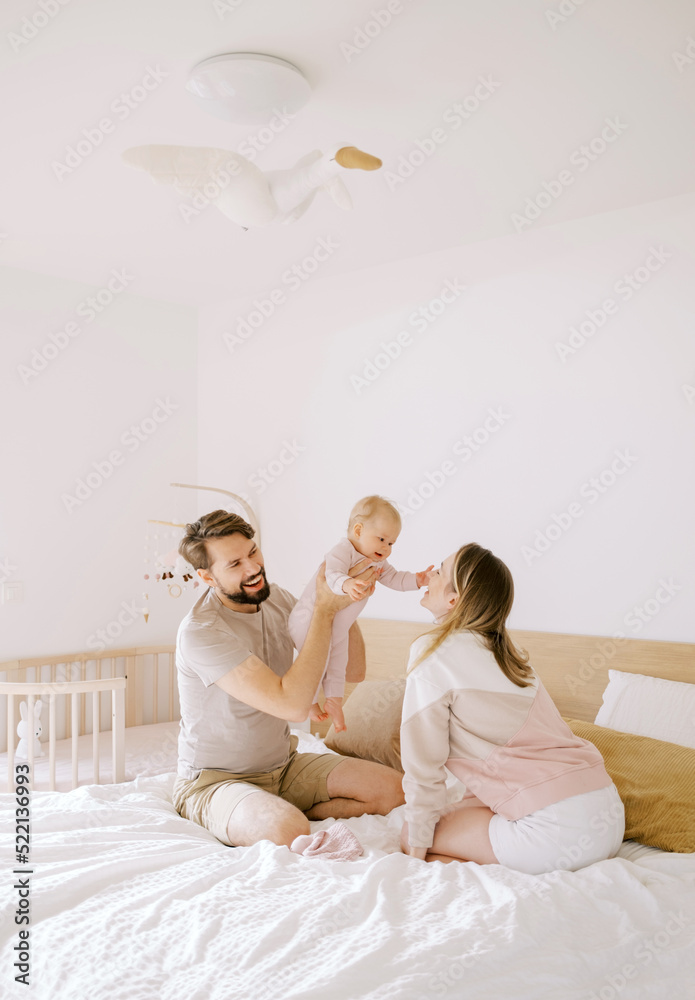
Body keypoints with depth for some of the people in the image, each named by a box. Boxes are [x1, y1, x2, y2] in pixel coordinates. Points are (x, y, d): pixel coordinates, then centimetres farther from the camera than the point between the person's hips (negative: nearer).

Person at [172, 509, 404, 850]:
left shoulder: (275, 598, -1)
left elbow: (354, 670, 3)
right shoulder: (200, 631, -25)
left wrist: (346, 598, -14)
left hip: (284, 765, 8)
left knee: (392, 789, -6)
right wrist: (325, 609, -27)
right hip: (216, 780, -7)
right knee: (288, 831, -37)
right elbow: (292, 704, -32)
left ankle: (282, 813, -1)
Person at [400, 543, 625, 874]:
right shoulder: (503, 650, 15)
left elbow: (424, 767, -5)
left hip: (558, 830, -8)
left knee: (410, 835, 8)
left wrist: (417, 849, 5)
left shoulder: (434, 652, -8)